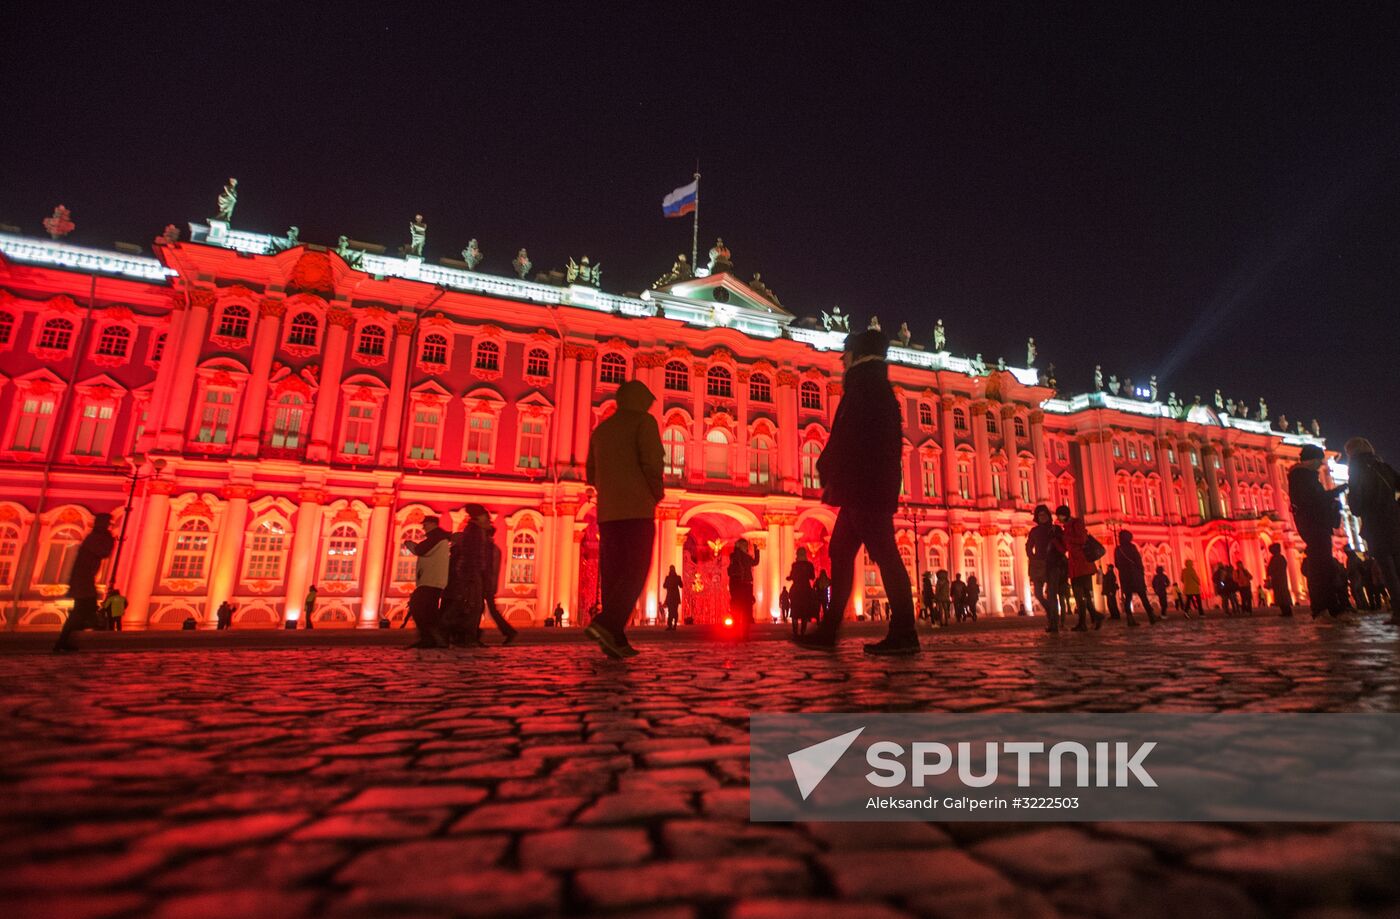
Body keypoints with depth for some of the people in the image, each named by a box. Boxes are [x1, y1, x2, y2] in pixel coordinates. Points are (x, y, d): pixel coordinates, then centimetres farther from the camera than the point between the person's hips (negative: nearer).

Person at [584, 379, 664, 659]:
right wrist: (658, 493, 2)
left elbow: (591, 474, 19)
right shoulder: (644, 421, 0)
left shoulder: (601, 428, 19)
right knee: (635, 573, -7)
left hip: (607, 512, 7)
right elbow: (652, 463, -13)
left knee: (612, 574, 6)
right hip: (637, 510, -6)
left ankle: (615, 638, 3)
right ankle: (605, 623, -24)